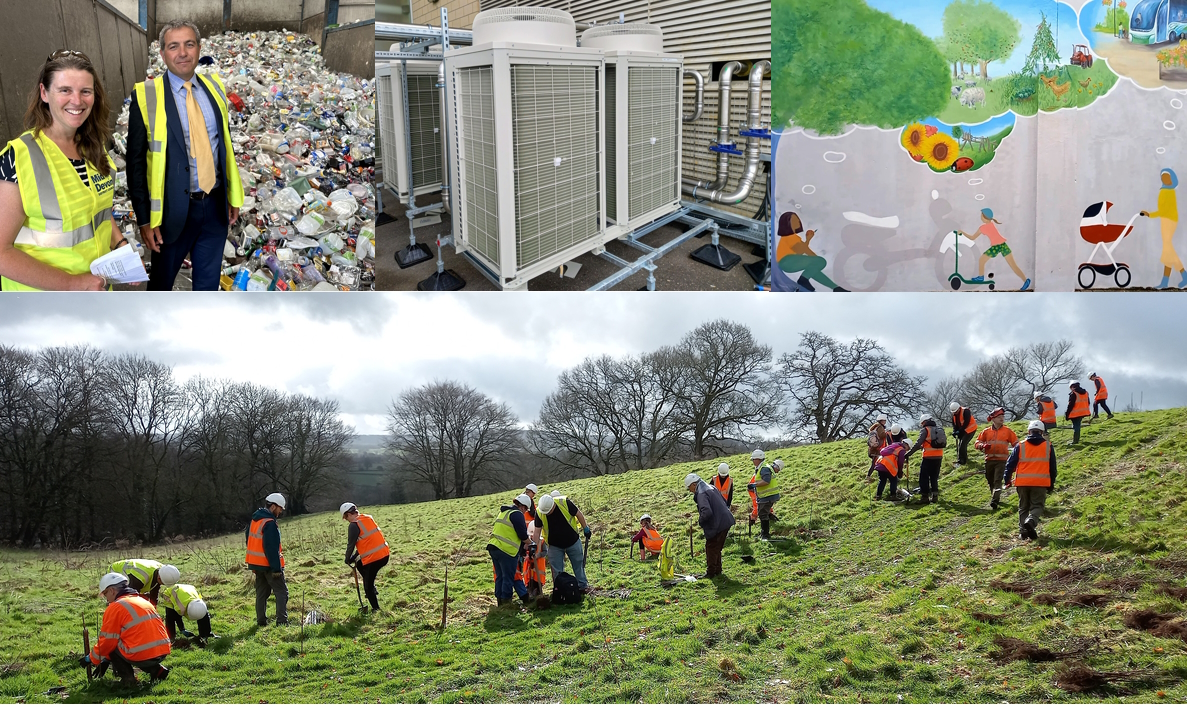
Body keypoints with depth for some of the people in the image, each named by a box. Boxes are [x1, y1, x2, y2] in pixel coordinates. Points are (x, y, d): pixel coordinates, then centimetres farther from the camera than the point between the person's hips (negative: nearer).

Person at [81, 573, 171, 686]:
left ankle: (127, 678, 3)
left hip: (142, 656, -7)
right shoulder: (144, 601, 21)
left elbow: (107, 641, -1)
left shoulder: (114, 608, -2)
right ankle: (156, 670, 16)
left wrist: (91, 659, 18)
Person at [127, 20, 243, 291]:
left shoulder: (214, 87, 4)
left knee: (209, 281, 16)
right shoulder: (146, 96, -10)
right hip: (174, 209, -3)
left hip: (215, 206, 3)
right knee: (162, 279, 16)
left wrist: (233, 195, 14)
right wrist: (144, 219, -10)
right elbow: (135, 162, -8)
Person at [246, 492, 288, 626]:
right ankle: (282, 621, -10)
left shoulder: (255, 519, 11)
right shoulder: (269, 523, -19)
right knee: (282, 592, -4)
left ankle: (261, 621, 16)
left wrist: (253, 566, 21)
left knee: (261, 593, 14)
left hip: (255, 563, 9)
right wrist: (276, 568, -18)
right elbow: (271, 548, -22)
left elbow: (249, 542, 18)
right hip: (268, 564, -9)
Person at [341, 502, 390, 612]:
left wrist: (348, 560, 14)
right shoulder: (369, 518, 13)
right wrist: (354, 557, 23)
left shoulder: (354, 525, -11)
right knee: (360, 565, 30)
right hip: (385, 555, 8)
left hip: (373, 558, -8)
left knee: (368, 587, 7)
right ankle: (372, 590, 29)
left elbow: (351, 545, -4)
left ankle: (376, 609, 12)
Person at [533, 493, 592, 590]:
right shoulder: (539, 512, -20)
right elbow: (536, 531, -12)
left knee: (579, 564, 15)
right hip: (555, 546, 0)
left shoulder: (565, 503, -25)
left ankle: (583, 586, 32)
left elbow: (578, 514, -9)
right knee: (557, 571, 4)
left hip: (573, 542, 0)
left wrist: (585, 528, -2)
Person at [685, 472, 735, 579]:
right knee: (717, 548, 21)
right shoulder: (711, 488, 14)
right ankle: (717, 570, 29)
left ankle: (710, 572, 12)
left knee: (711, 548, 5)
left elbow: (707, 512, -30)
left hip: (717, 525, -9)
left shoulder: (701, 494, -17)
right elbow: (725, 502, 22)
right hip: (725, 521, 9)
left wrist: (700, 521, -10)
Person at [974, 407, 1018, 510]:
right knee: (990, 481, 11)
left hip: (1001, 460, -3)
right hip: (989, 460, 3)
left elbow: (1016, 443, 9)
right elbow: (977, 443, 9)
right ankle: (995, 497, 30)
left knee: (997, 481, -13)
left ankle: (995, 500, -19)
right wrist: (983, 446, -13)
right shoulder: (986, 431, 9)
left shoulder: (1007, 431, 6)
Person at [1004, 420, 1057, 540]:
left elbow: (1010, 464, 4)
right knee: (1037, 506, 4)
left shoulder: (1020, 446, 3)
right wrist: (1051, 484, 21)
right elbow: (1052, 467, 13)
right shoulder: (1048, 446, 7)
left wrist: (1007, 480, 16)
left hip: (1023, 482, 1)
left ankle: (1023, 531, 10)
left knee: (1023, 507, 14)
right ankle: (1031, 521, -25)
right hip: (1041, 482, -1)